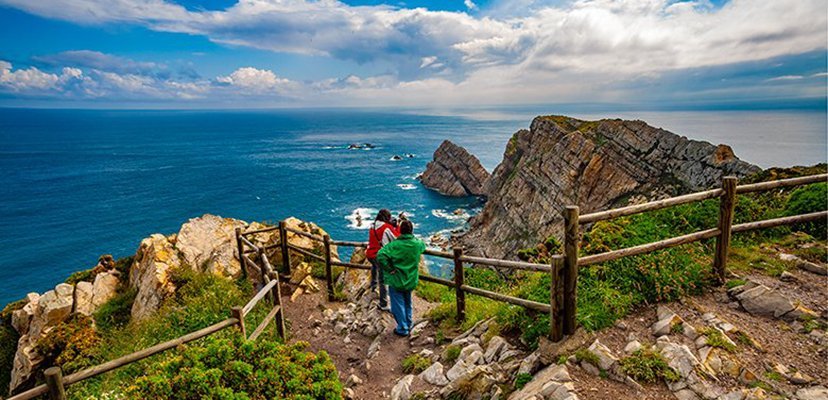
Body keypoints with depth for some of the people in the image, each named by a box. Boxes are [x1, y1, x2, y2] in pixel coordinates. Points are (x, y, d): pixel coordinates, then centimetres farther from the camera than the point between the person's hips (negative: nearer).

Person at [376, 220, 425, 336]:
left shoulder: (394, 245, -21)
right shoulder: (417, 244, -7)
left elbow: (380, 256, -32)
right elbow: (423, 245, 19)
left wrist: (389, 269, -20)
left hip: (396, 281, -5)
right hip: (411, 281, 5)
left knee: (398, 305, 10)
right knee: (407, 303, 24)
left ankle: (402, 329, 17)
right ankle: (408, 325, 35)